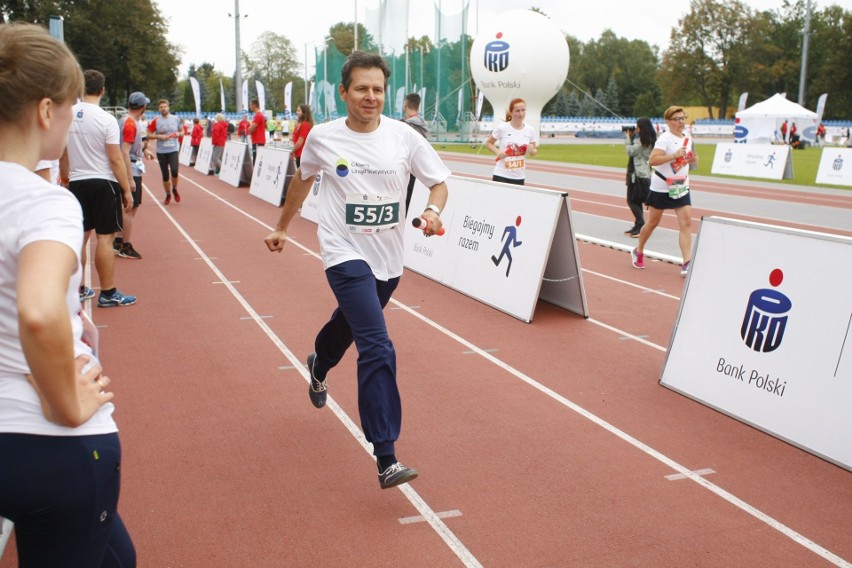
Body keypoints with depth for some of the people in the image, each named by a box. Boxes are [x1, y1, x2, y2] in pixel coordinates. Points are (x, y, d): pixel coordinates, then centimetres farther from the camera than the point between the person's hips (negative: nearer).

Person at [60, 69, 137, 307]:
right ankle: (108, 294, 2)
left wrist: (65, 178, 22)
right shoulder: (106, 119, -12)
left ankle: (78, 290, 21)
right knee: (105, 237, -1)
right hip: (103, 183, -5)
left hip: (77, 183, 5)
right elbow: (115, 159, -13)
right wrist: (127, 190, -7)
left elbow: (62, 155, 8)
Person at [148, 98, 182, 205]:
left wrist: (178, 134, -9)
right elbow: (149, 135, 1)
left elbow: (182, 131, 13)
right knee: (165, 175, 6)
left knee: (174, 171, -19)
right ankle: (168, 195, 24)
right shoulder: (155, 121, -1)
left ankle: (174, 189, 8)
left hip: (173, 150, -1)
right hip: (161, 151, 1)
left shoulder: (176, 119, 2)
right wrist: (159, 136, -14)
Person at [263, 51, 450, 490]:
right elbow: (302, 180, 14)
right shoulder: (323, 137, -4)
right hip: (346, 256, -4)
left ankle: (319, 365, 62)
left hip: (388, 259, 4)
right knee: (378, 348, -19)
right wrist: (281, 227, 23)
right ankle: (386, 460, -17)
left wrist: (433, 211, -18)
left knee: (350, 323, 25)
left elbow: (438, 182, 4)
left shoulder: (404, 137, -4)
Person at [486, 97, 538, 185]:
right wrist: (498, 152, -10)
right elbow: (488, 143, 8)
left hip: (519, 178, 3)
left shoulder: (530, 130, 1)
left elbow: (534, 152, 12)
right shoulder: (502, 128, -7)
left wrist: (531, 150, -10)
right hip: (501, 176, -3)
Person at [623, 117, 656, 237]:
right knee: (636, 201, 14)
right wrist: (631, 137, 12)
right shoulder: (648, 140, 13)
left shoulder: (643, 141, -16)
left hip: (639, 174, -10)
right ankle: (638, 226, 18)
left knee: (632, 200, -8)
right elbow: (634, 150, 18)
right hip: (643, 173, 10)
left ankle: (641, 226, -14)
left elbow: (630, 151, -13)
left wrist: (628, 137, -2)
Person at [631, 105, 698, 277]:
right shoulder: (664, 139, -14)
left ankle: (687, 264, -12)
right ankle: (638, 252, 33)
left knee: (686, 223, -8)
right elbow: (652, 161, -26)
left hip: (681, 188, 6)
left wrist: (693, 161, 1)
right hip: (661, 188, -5)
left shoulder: (687, 139, 9)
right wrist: (674, 155, -33)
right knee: (653, 222, 9)